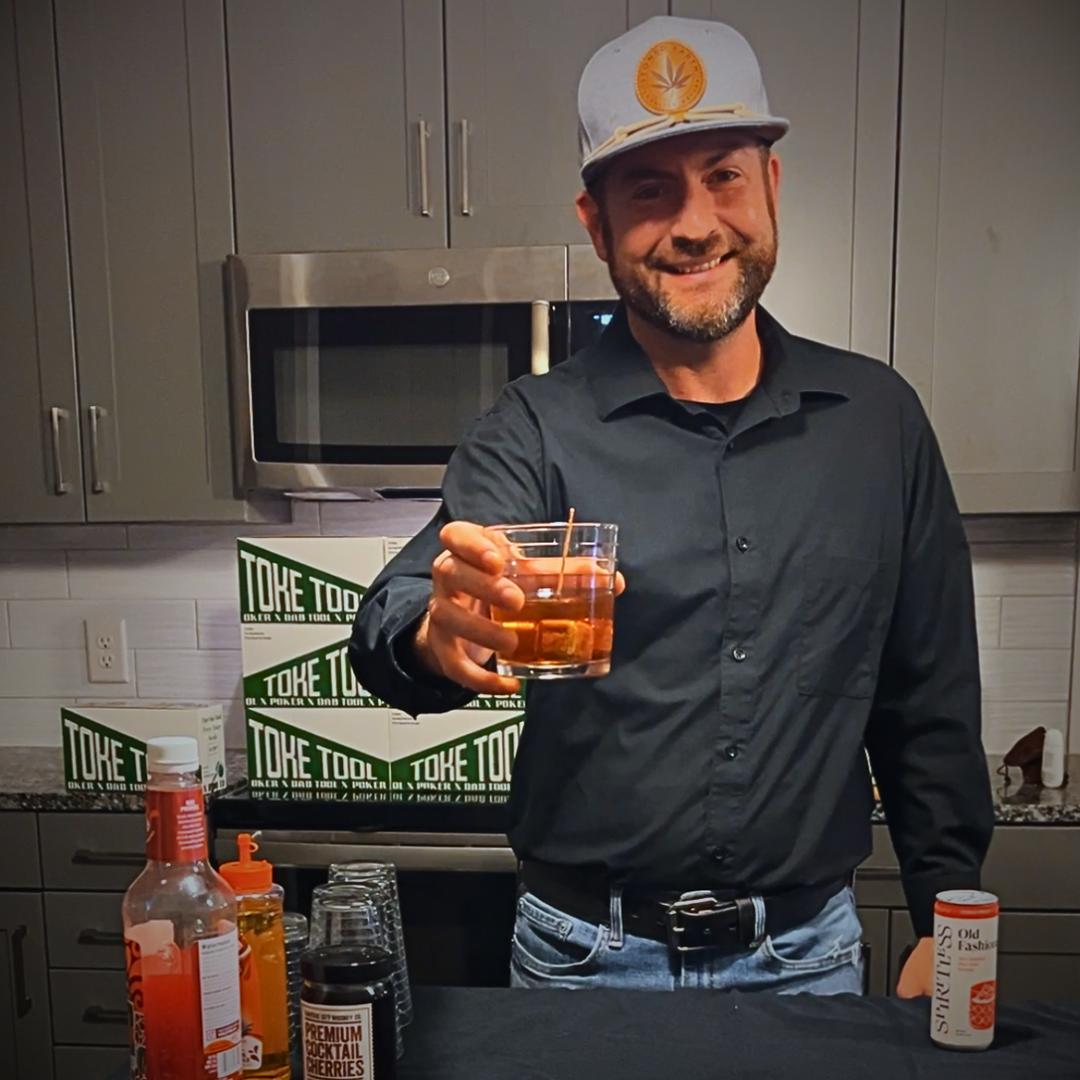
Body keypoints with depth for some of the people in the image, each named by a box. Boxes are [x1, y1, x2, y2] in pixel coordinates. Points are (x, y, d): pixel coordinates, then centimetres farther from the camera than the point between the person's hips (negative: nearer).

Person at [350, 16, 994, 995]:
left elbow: (930, 704, 5)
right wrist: (438, 633, -46)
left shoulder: (879, 418, -1)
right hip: (587, 957, -1)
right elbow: (394, 617, -24)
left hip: (809, 953, 2)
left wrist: (945, 923, 4)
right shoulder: (537, 429, -9)